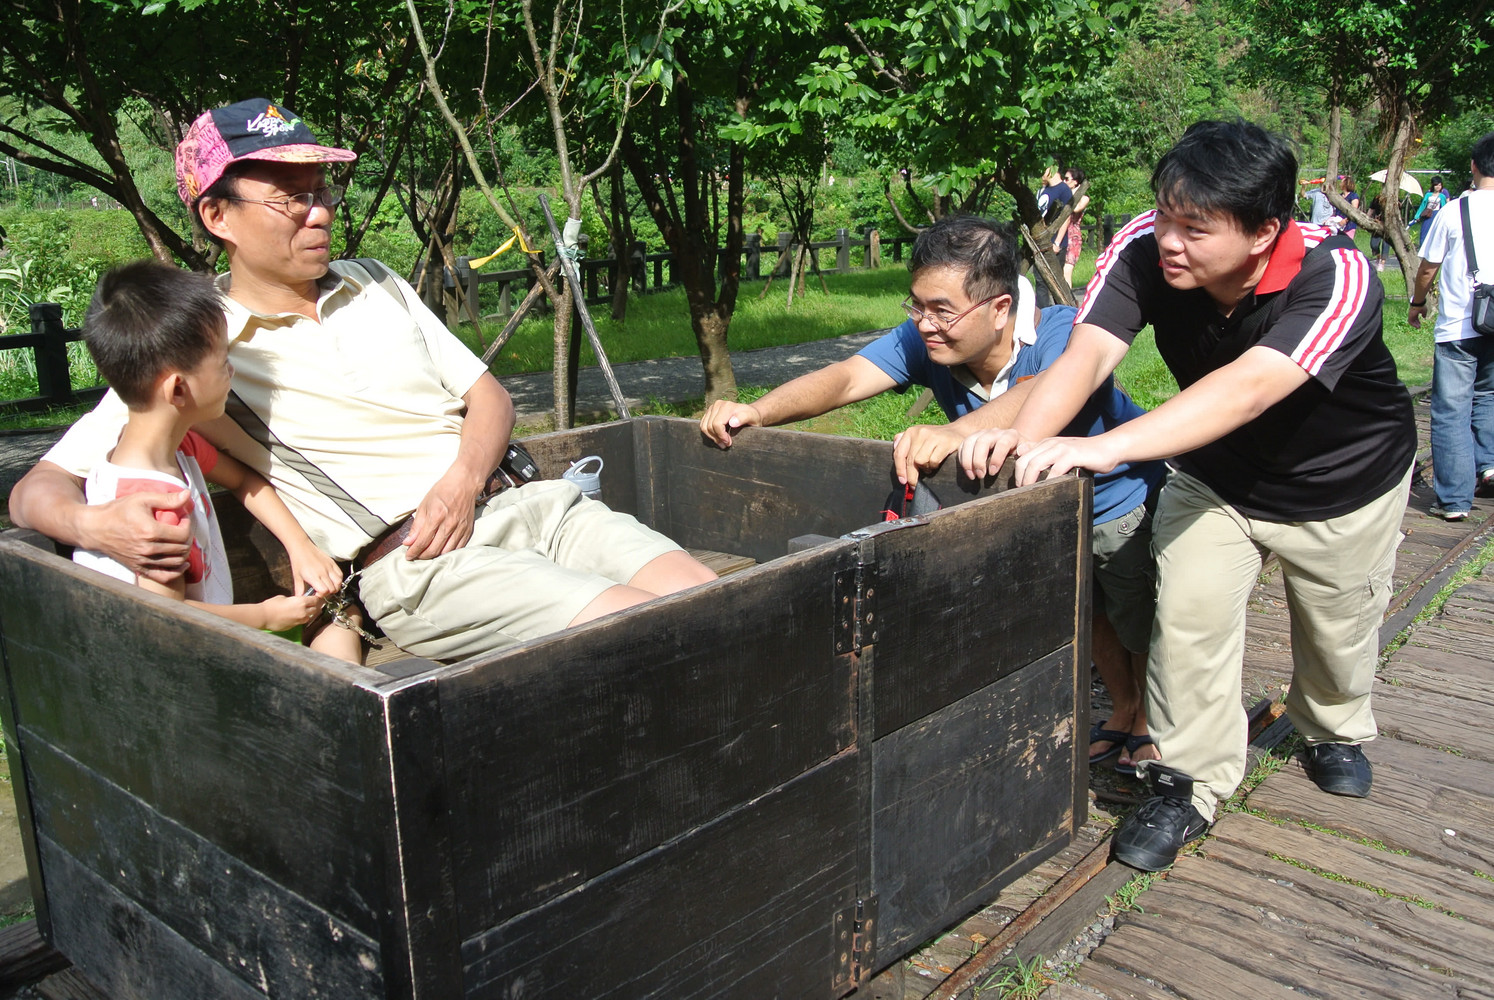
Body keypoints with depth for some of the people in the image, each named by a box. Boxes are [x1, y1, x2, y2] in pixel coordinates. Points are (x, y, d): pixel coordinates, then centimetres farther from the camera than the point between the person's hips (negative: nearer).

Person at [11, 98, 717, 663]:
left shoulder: (374, 285, 18)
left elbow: (487, 395, 19)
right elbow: (36, 489, 2)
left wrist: (464, 478, -4)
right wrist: (94, 526, -23)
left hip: (533, 503, 6)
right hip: (416, 569, -6)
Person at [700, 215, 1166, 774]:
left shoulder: (1062, 334, -40)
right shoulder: (924, 340, -25)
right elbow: (846, 377, -36)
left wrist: (958, 431, -79)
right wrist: (757, 412, -53)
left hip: (1121, 502, -5)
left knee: (1139, 622, 14)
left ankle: (1150, 727, 43)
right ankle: (1122, 713, 50)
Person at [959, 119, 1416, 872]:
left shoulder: (1336, 278, -39)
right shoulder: (1143, 250, -28)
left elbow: (1249, 387, -54)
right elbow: (1086, 355, -41)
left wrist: (1106, 447, -66)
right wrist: (1026, 436, -62)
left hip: (1344, 482, -1)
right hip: (1215, 476, 2)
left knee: (1338, 627, 17)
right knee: (1188, 615, -13)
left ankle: (1334, 733, 49)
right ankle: (1190, 782, 7)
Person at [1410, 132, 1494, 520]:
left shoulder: (1454, 212, -7)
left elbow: (1426, 270, 2)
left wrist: (1417, 302, 19)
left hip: (1458, 326, -3)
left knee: (1451, 411, 2)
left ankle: (1454, 498, 3)